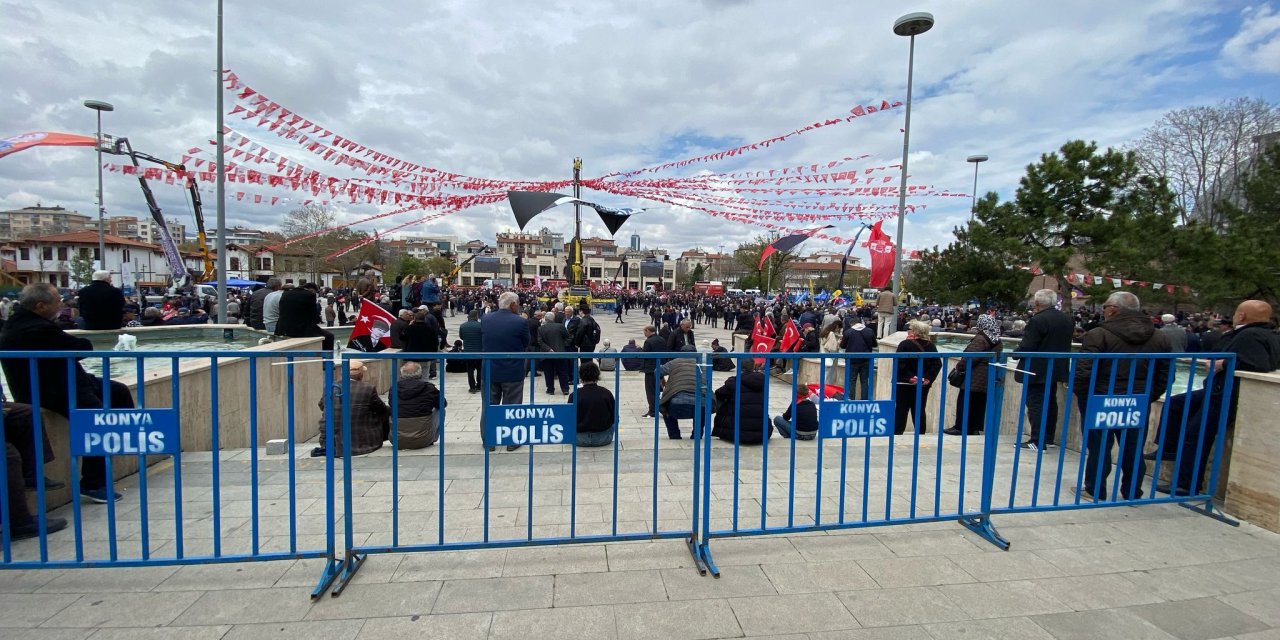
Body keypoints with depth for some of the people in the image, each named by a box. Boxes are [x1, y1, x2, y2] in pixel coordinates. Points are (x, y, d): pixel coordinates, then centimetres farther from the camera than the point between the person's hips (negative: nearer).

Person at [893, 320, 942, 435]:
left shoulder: (905, 344, -11)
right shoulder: (931, 345, 6)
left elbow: (899, 364, -20)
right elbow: (937, 364, 2)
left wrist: (909, 376, -15)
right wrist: (928, 378, -4)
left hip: (905, 383, -5)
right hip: (923, 384, 5)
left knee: (901, 409, 2)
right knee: (920, 410, 12)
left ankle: (897, 432, 3)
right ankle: (921, 433, 17)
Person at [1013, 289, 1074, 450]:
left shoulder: (1037, 320, -20)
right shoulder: (1067, 320, 8)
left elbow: (1027, 347, -21)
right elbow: (1063, 343, 17)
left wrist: (1015, 352, -5)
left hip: (1036, 371, -8)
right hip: (1056, 369, 8)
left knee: (1036, 404, -4)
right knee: (1050, 403, 16)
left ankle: (1037, 441, -3)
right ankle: (1048, 438, 24)